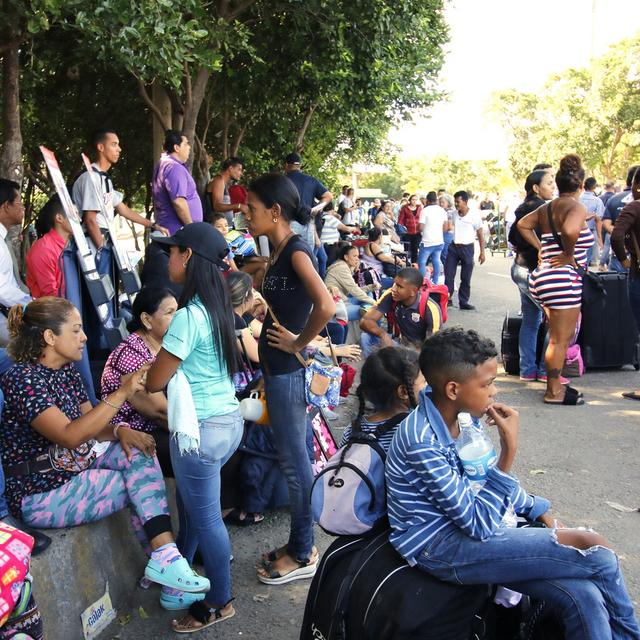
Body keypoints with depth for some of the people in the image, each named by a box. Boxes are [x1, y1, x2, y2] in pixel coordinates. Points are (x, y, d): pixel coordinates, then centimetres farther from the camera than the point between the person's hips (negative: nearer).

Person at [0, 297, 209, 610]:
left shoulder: (67, 372, 7)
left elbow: (91, 426, 10)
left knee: (139, 452, -11)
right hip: (41, 494, -8)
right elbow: (70, 436, -31)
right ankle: (163, 560, 3)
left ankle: (164, 559, -11)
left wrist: (120, 430, -12)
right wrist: (122, 393, -35)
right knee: (145, 485, -12)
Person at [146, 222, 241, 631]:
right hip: (229, 420, 9)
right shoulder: (220, 308, 6)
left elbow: (155, 382, -14)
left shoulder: (189, 316, -20)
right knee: (190, 503, 24)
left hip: (200, 430, -9)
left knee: (205, 517, 7)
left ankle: (220, 603, 23)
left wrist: (146, 375, 6)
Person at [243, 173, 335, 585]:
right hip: (278, 369, 9)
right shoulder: (278, 251, 11)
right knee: (294, 458, 17)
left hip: (289, 371, -9)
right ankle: (300, 544, 30)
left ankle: (302, 555, 16)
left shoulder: (296, 250, -16)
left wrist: (299, 343, -19)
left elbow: (326, 306, -30)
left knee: (295, 461, 2)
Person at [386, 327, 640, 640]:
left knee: (584, 597, -14)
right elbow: (479, 524, -23)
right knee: (598, 554, -12)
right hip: (437, 548, -8)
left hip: (463, 526, 8)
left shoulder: (451, 416, 1)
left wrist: (538, 511, 10)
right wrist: (509, 449, -26)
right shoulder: (421, 442, -25)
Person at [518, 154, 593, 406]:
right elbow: (570, 230, -33)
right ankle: (554, 392, 9)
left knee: (560, 335, 20)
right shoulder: (576, 206, -13)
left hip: (545, 276, 9)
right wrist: (569, 255, -17)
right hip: (564, 278, -9)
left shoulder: (547, 208, 11)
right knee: (560, 339, 1)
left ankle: (555, 384, 28)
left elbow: (522, 225, 22)